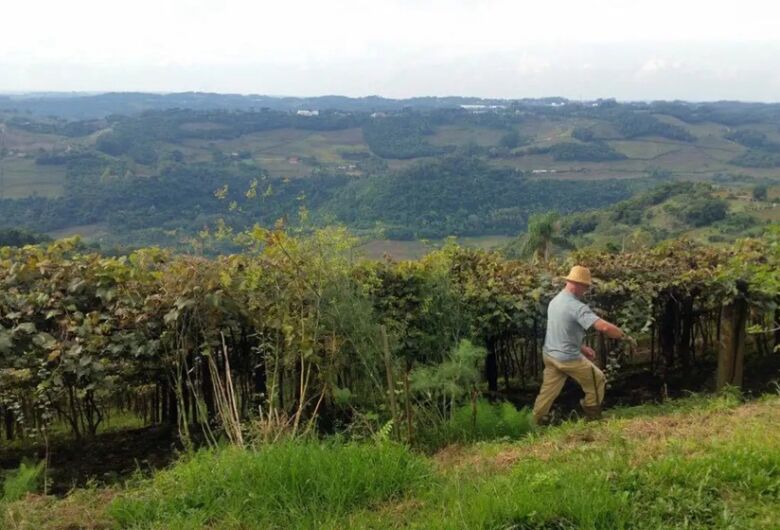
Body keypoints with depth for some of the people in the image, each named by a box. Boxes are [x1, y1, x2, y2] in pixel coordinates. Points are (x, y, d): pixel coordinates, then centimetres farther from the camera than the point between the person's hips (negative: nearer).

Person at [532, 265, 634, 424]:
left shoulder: (555, 301, 4)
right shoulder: (577, 307, -24)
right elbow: (604, 327, -31)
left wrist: (582, 347, 15)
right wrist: (624, 336, -14)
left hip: (549, 354, 8)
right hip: (568, 358, -8)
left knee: (549, 390, 18)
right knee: (597, 380, 14)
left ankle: (536, 420, 22)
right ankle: (592, 417, 25)